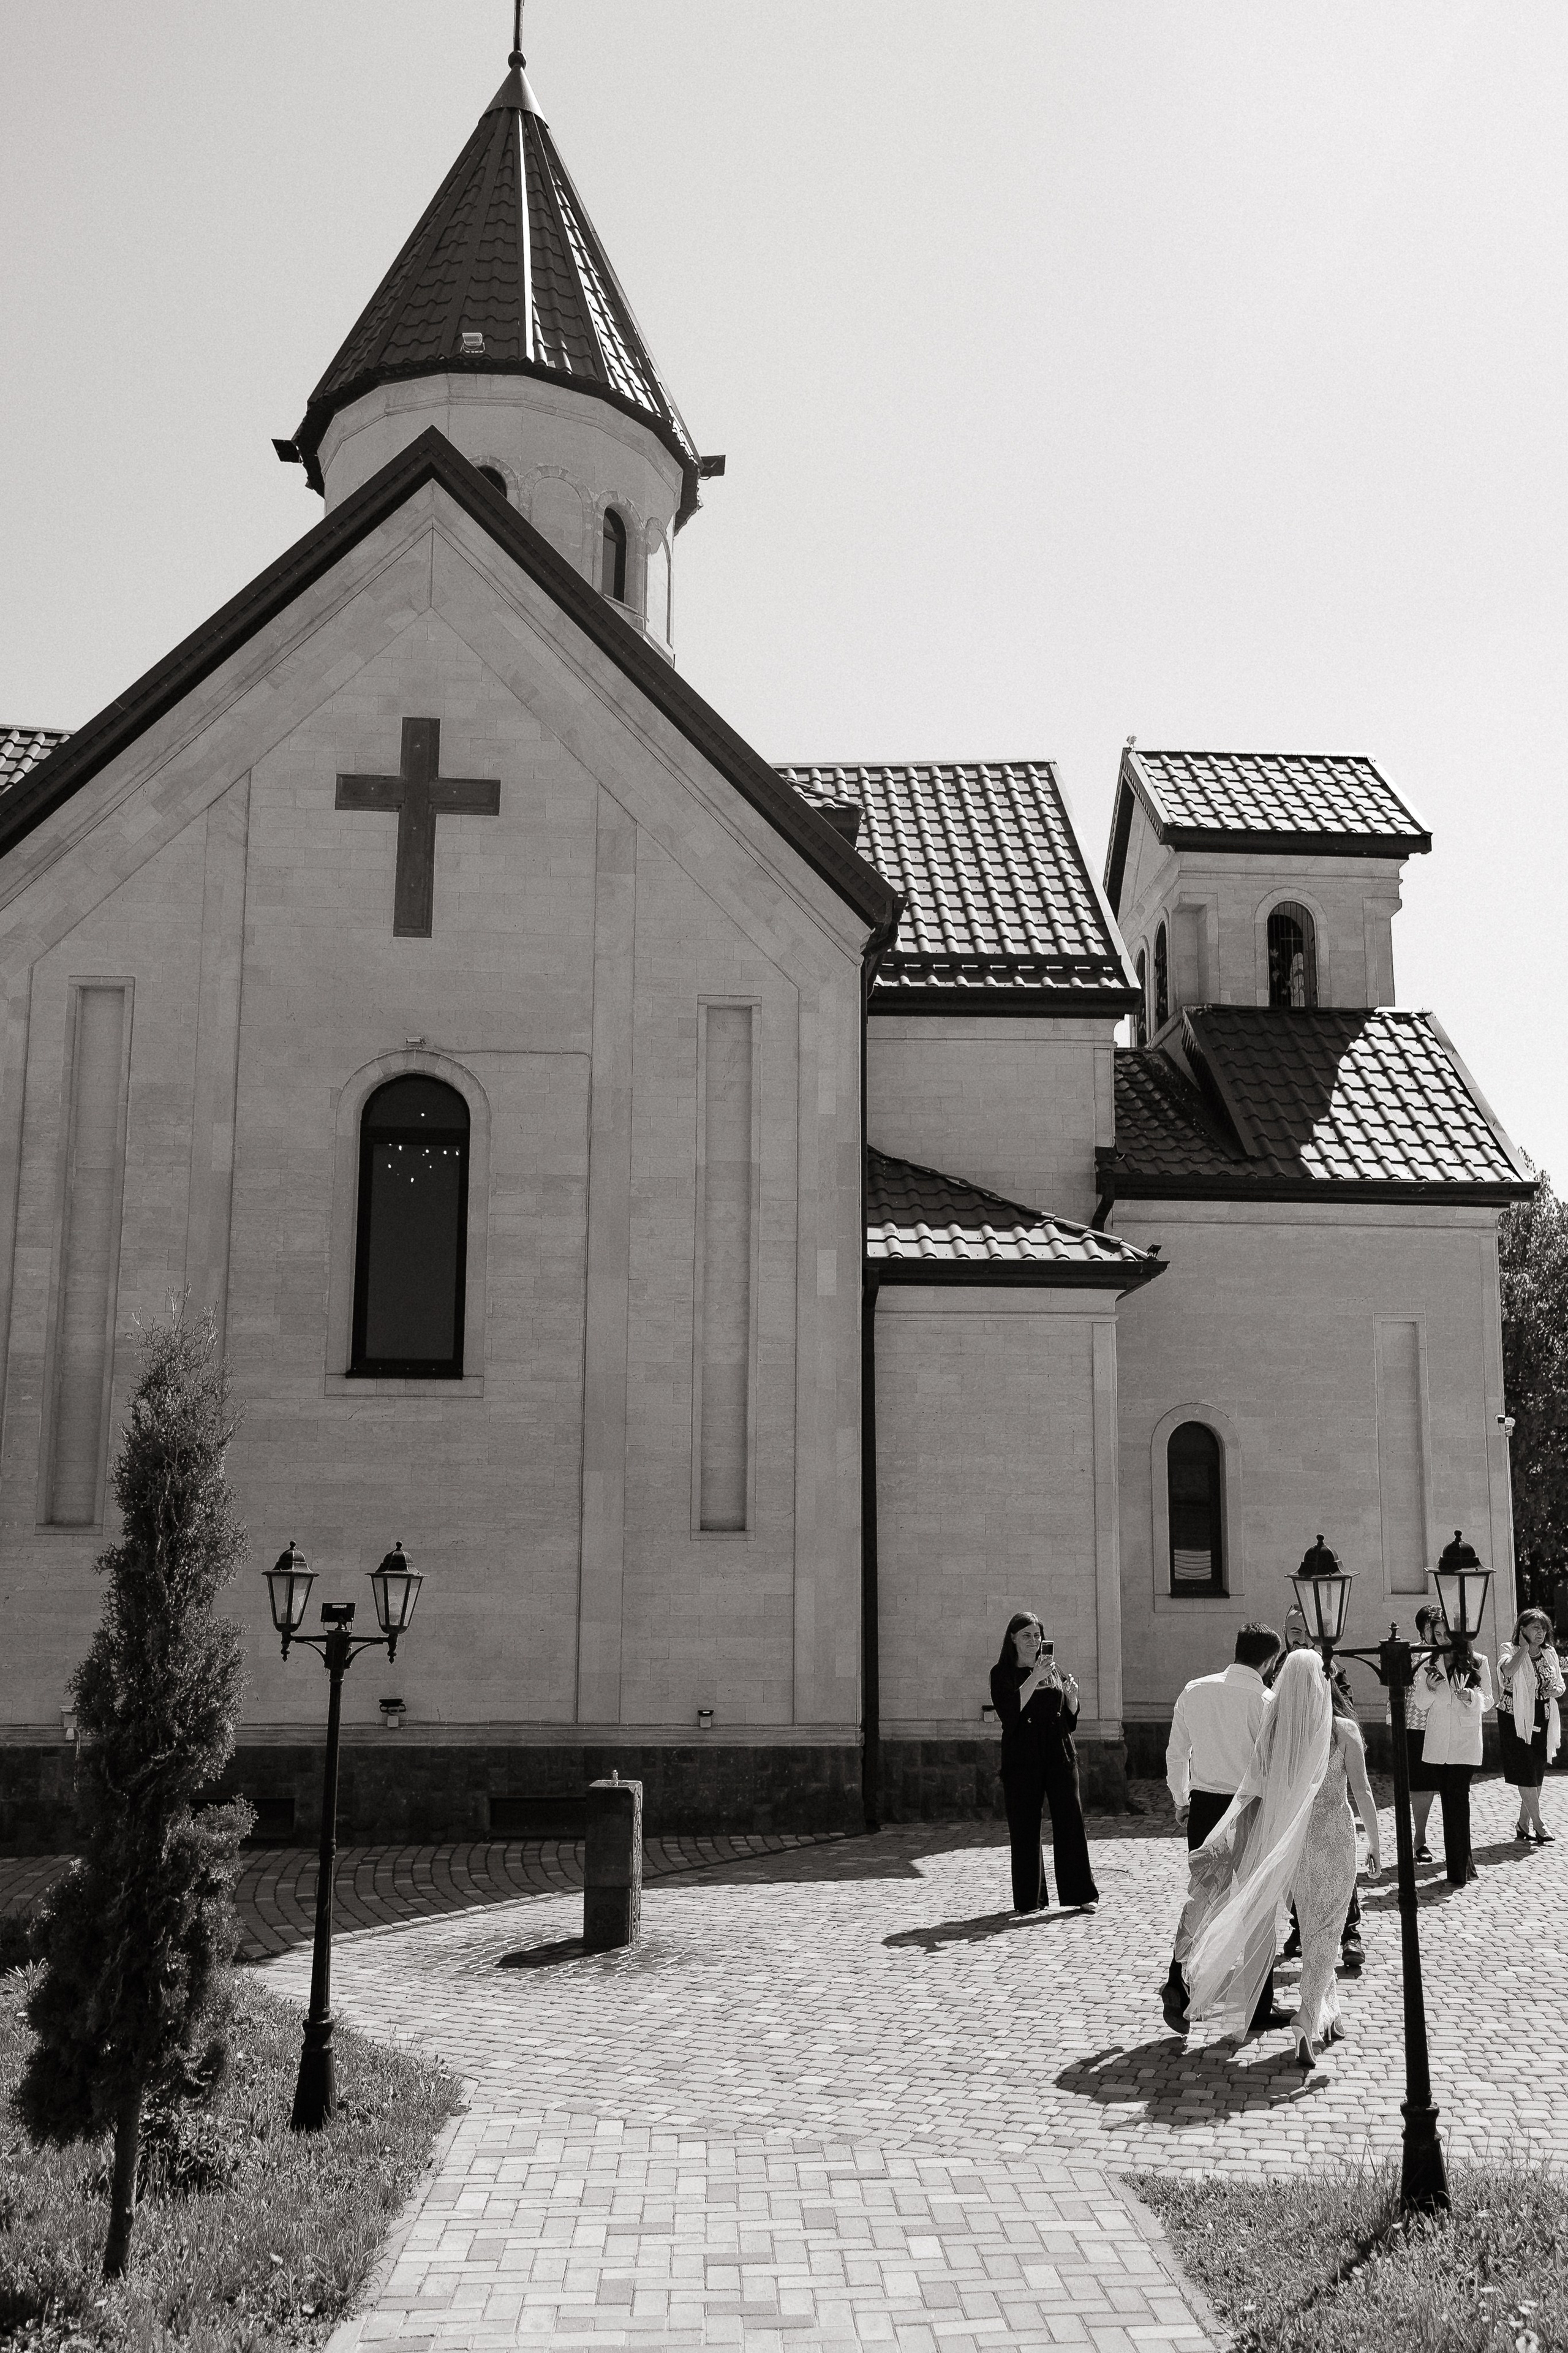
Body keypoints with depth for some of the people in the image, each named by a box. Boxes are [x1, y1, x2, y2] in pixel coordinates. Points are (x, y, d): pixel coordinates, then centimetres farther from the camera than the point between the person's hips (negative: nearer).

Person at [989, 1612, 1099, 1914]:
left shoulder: (1054, 1669, 13)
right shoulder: (1002, 1673, 2)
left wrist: (1072, 1695, -4)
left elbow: (1071, 1716, 17)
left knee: (1070, 1821, 0)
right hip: (1022, 1757, -3)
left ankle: (1081, 1894, 7)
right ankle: (1030, 1899, 9)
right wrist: (1034, 1678, -20)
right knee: (1024, 1827, 0)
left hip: (1060, 1755, 3)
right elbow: (1009, 1711, -14)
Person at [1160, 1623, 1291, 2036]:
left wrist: (1182, 1801, 22)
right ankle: (1258, 2008, 18)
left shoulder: (1194, 1691, 2)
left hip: (1203, 1805, 4)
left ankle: (1179, 1984, -2)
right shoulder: (1264, 1700, -13)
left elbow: (1176, 1751, 9)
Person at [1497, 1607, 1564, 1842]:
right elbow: (1508, 1671, -30)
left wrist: (1556, 1691, -7)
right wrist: (1524, 1648, -20)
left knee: (1537, 1773, 8)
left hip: (1543, 1722, 6)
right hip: (1516, 1719, -6)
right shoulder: (1510, 1651, -7)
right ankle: (1538, 1824, -2)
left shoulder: (1550, 1653, 9)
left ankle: (1523, 1824, 17)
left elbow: (1560, 1686, 16)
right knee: (1526, 1773, -8)